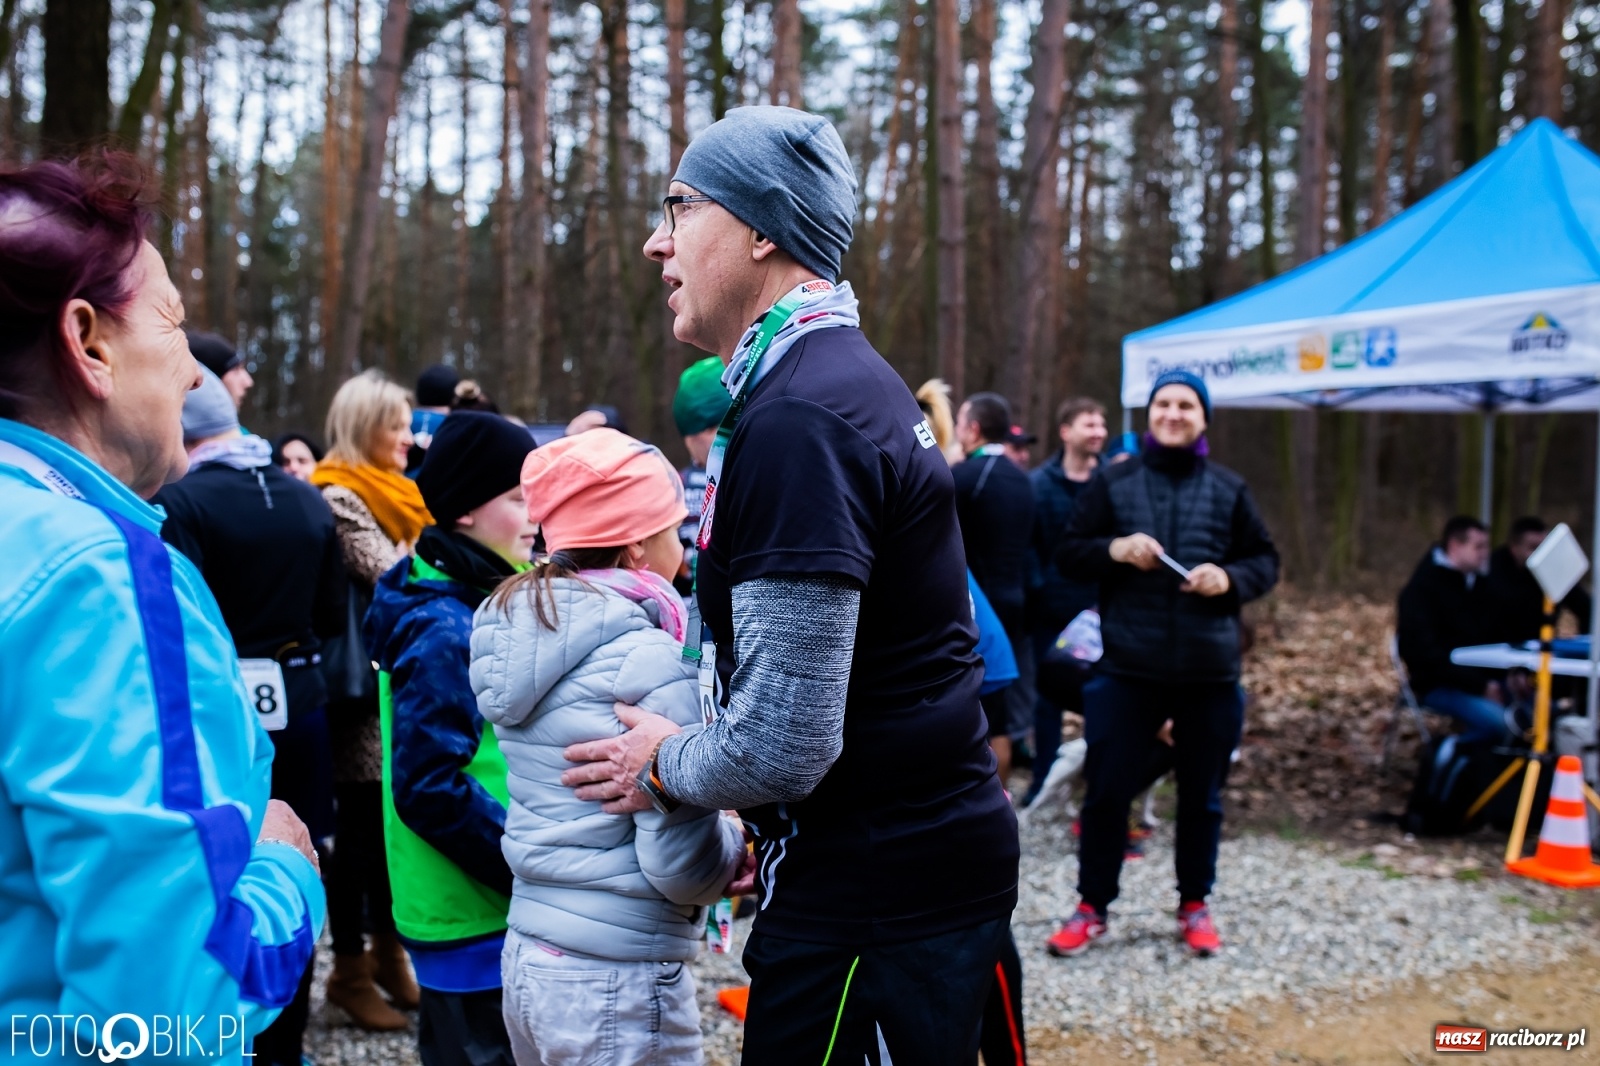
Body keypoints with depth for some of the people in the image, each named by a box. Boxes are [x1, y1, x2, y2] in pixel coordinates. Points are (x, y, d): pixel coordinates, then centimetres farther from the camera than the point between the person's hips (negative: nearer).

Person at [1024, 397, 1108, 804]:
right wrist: (1036, 588, -13)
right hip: (1052, 609, 0)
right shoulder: (1040, 482, 0)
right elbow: (1028, 542, -4)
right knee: (1048, 696, 8)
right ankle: (1043, 784, 19)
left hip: (1098, 607, 0)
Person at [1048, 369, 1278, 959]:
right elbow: (1067, 554, 4)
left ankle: (1194, 905, 28)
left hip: (1210, 670, 1)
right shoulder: (1112, 482, 5)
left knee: (1202, 795, 11)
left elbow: (1265, 561, 11)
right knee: (1107, 790, 3)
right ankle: (1092, 906, 18)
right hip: (1126, 667, -1)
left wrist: (1230, 577, -10)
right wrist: (1115, 549, -15)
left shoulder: (1228, 489, 8)